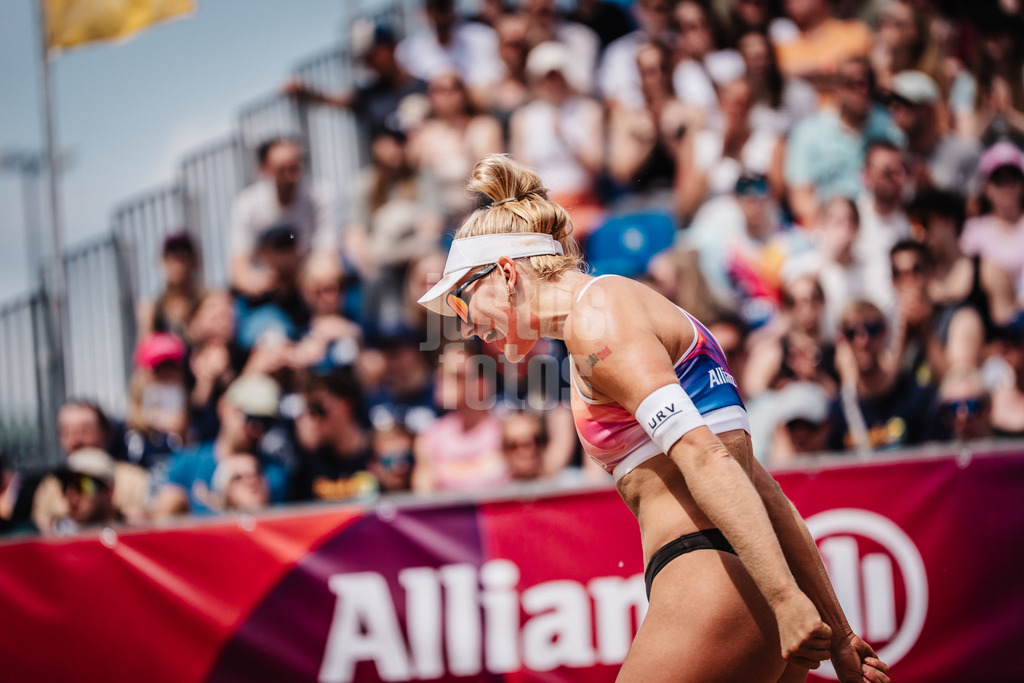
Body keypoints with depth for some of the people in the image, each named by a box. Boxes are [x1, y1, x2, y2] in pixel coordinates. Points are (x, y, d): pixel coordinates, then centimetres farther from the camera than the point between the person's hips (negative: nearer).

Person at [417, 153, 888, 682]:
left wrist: (784, 598, -26)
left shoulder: (596, 312, -6)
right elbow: (757, 486, 21)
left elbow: (701, 455, -19)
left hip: (709, 575, -9)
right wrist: (836, 631, 19)